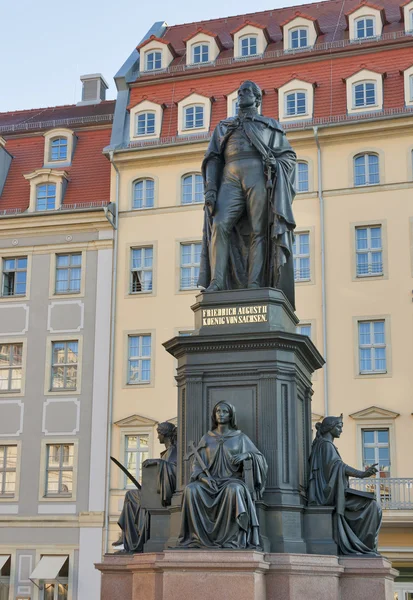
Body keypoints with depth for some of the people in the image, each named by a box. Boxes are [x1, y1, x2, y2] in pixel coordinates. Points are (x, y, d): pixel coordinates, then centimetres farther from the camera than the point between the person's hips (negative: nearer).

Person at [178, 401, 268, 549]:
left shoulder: (240, 438, 9)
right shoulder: (207, 438, 15)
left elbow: (260, 458, 4)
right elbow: (197, 464, 8)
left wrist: (246, 454, -17)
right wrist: (202, 476, -14)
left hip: (232, 481, -2)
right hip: (210, 483, 2)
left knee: (234, 490, -40)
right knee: (190, 489, -31)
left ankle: (233, 537, -38)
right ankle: (196, 536, -31)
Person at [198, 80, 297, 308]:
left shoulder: (270, 125, 24)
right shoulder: (224, 126, 29)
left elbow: (289, 155, 16)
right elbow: (213, 159, 17)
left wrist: (274, 164, -7)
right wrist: (210, 188, 0)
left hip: (259, 177, -1)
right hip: (231, 180, 1)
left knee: (258, 231, -12)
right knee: (220, 225, -21)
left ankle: (254, 285, -18)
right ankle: (216, 283, -29)